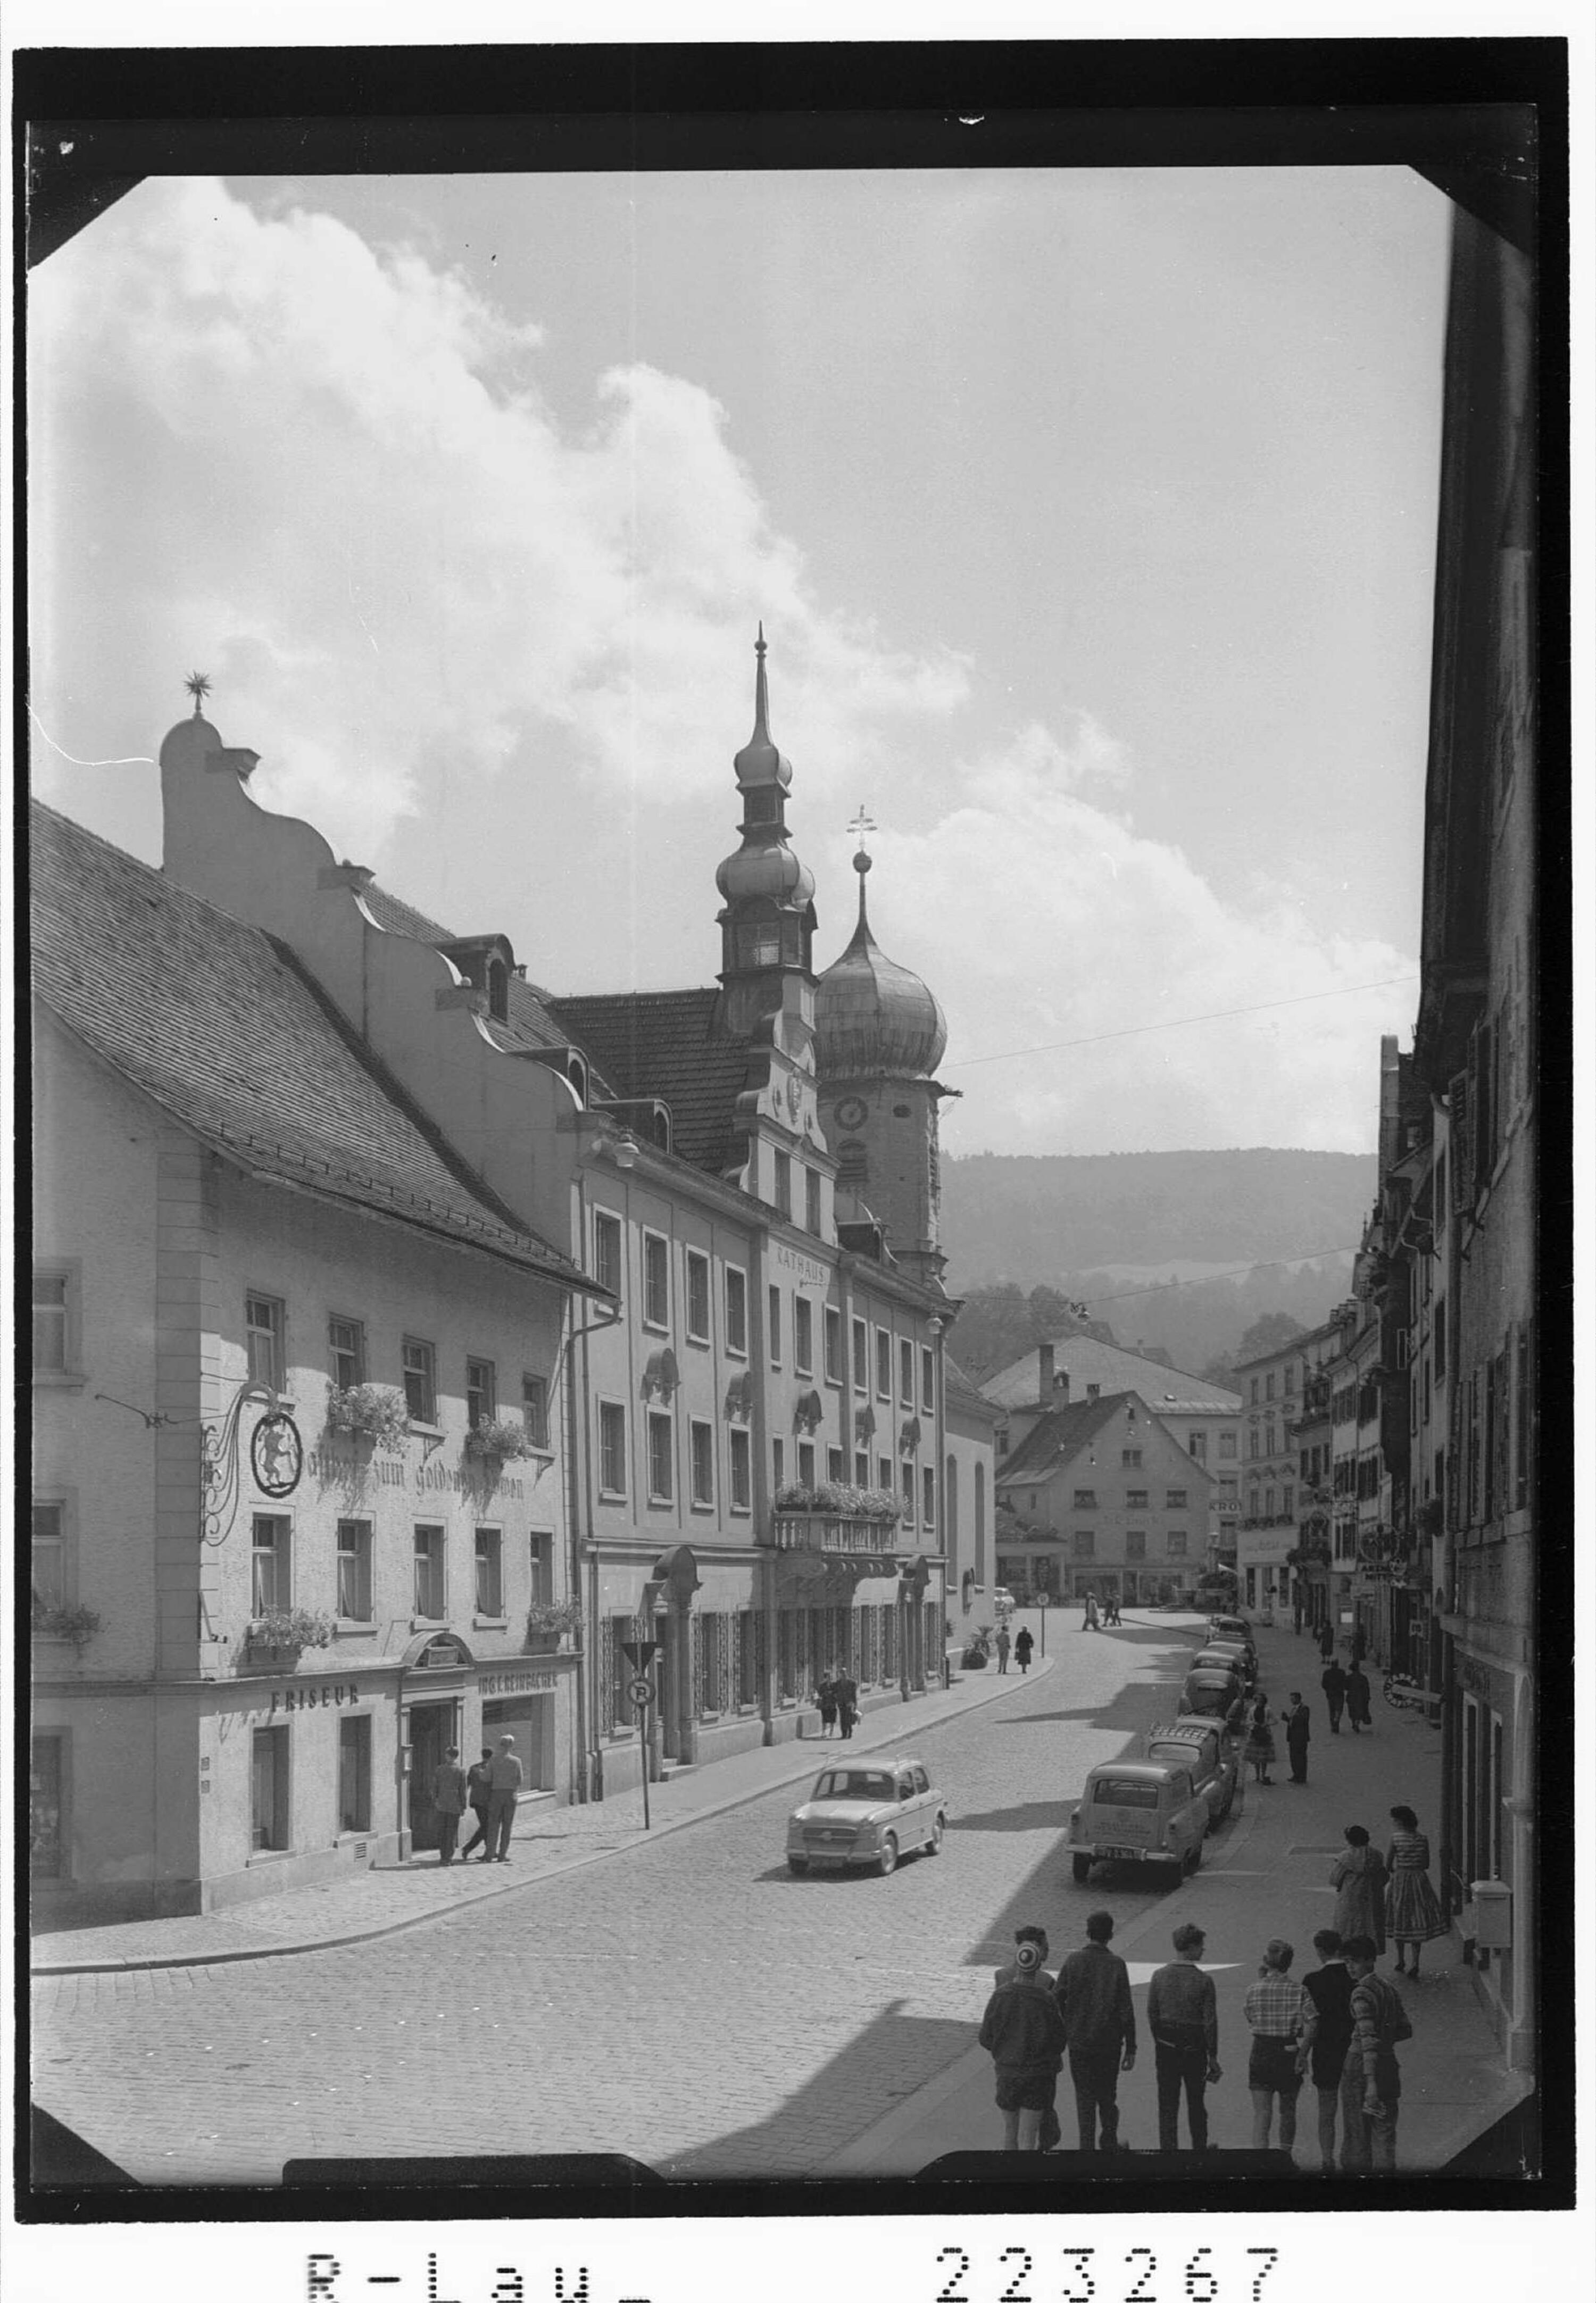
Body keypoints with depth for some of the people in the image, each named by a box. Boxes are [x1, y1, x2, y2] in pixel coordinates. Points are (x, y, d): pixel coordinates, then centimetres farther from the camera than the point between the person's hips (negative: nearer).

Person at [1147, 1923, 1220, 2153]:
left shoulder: (1159, 1977, -3)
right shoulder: (1204, 1981, -12)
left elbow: (1152, 2015, 1)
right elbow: (1210, 2021, -10)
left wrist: (1159, 2044, 12)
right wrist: (1213, 2056, -2)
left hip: (1166, 2047, 1)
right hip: (1195, 2048, -1)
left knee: (1168, 2107, 6)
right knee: (1196, 2105, 15)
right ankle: (1200, 2150, 25)